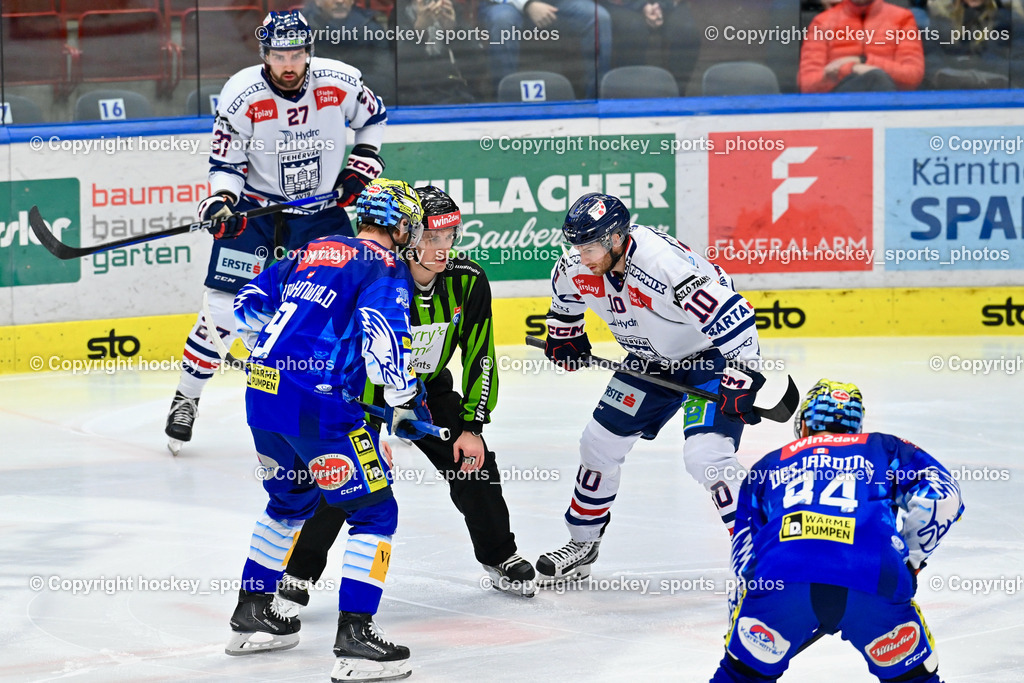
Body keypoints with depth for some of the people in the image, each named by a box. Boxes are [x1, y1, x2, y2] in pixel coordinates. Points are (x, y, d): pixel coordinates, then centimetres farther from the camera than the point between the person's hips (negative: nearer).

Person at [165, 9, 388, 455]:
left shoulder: (340, 83, -13)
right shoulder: (241, 95, -19)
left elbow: (373, 116, 9)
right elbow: (226, 161, -9)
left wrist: (364, 160, -3)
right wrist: (221, 200, -26)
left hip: (322, 208, 2)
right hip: (255, 207, -2)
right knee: (226, 304, -10)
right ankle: (186, 398, 4)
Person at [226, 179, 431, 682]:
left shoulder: (313, 252, 20)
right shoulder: (385, 267, -2)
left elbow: (249, 305, 24)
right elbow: (382, 333, -18)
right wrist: (404, 401, -11)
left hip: (262, 393, 8)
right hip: (318, 404, -8)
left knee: (291, 500, 29)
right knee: (373, 512, -1)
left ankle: (252, 614, 36)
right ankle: (354, 638, -12)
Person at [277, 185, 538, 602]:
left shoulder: (468, 281, -18)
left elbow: (479, 356, -9)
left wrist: (472, 426, -11)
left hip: (429, 385, 4)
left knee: (472, 462, -3)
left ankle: (500, 558, 19)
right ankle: (298, 573, -8)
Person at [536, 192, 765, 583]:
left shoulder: (666, 265, -38)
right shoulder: (578, 266, -14)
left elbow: (735, 320, -36)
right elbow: (565, 290, 14)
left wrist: (740, 383, -34)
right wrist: (564, 334, 17)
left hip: (712, 355, -8)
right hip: (651, 360, 8)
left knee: (705, 456, -24)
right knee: (600, 442, 9)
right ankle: (582, 545, 28)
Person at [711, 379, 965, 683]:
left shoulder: (767, 467, 33)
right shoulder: (883, 449, 30)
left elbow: (744, 565, 35)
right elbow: (941, 497, 14)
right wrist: (907, 561, 27)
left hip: (779, 583, 1)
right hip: (874, 583, -1)